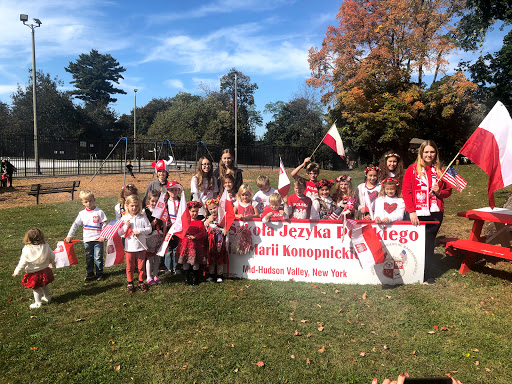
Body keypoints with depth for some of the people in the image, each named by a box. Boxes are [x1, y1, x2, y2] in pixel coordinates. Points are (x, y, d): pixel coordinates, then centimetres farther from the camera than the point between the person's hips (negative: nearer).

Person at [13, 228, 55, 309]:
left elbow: (22, 263, -16)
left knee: (35, 288, 13)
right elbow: (52, 257, 0)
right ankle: (47, 297, 43)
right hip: (44, 271, 4)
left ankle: (38, 303, 23)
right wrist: (52, 262, 23)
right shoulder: (45, 246, -13)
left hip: (33, 273, -4)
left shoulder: (27, 250, -22)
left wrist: (16, 272, -1)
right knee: (44, 285, 26)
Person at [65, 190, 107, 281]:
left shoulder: (99, 212, -8)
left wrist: (103, 236, -15)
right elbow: (75, 224, 9)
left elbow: (104, 225, -7)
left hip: (98, 239, -4)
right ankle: (89, 273, 26)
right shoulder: (82, 213, 3)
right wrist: (69, 236, 5)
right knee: (88, 257, 14)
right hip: (87, 240, 4)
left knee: (98, 257, 3)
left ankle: (99, 273, 17)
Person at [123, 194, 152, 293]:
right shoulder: (124, 218, 0)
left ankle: (141, 282, 25)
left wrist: (140, 231, -17)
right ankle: (130, 283, 26)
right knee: (130, 266, 11)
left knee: (141, 266, 9)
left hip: (141, 246, 0)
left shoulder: (143, 217, -2)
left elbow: (149, 229, -3)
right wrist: (126, 226, -15)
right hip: (129, 247, 0)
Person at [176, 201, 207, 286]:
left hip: (196, 244, -2)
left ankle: (195, 279, 17)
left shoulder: (200, 222, 1)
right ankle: (187, 279, 19)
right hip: (186, 244, 2)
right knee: (185, 262, 5)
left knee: (195, 263, 3)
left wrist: (195, 236, -19)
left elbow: (202, 233, -5)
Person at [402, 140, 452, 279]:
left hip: (435, 214, 3)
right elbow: (406, 191, -3)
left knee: (429, 244, 6)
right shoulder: (412, 169, 2)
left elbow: (448, 190, 19)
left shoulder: (440, 171, 12)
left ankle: (426, 274, 15)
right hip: (417, 215, -2)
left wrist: (439, 192, -5)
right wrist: (411, 211, -11)